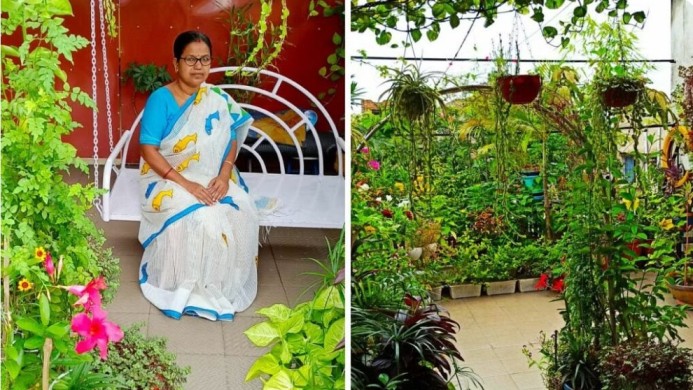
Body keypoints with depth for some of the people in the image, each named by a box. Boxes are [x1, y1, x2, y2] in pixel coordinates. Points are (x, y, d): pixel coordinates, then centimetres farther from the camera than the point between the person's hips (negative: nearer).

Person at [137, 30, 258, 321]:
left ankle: (225, 284, -11)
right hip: (167, 178, -4)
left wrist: (223, 176, -14)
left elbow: (231, 140, 6)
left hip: (211, 179, 4)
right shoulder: (161, 99, -10)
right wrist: (185, 183, -23)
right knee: (199, 216, -34)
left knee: (242, 210, -25)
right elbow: (148, 150, -14)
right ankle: (188, 288, -18)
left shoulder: (218, 99, 4)